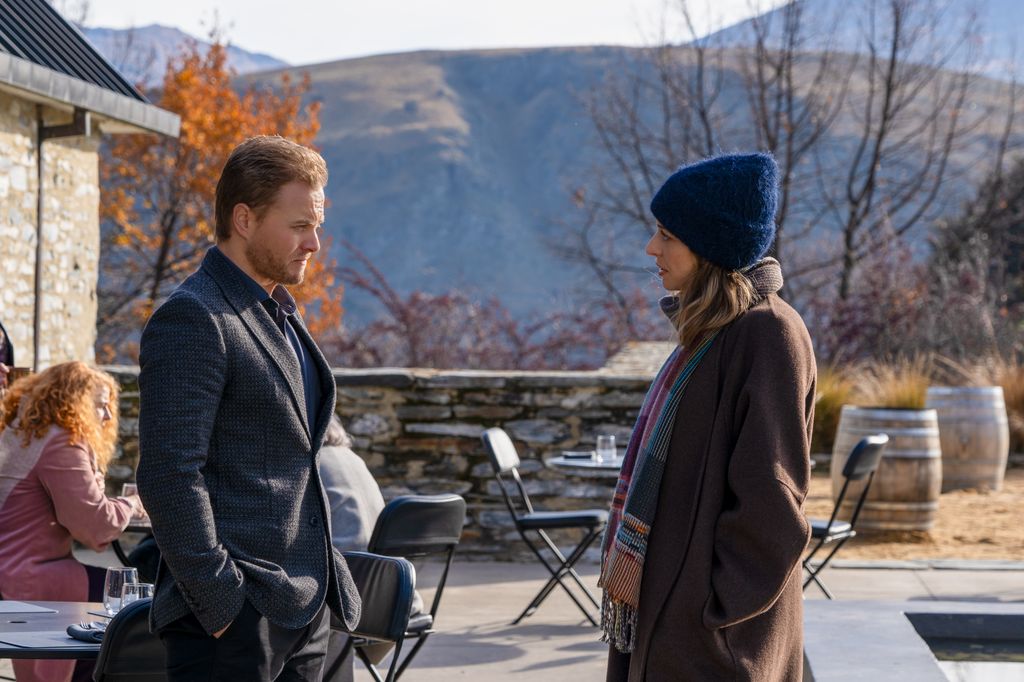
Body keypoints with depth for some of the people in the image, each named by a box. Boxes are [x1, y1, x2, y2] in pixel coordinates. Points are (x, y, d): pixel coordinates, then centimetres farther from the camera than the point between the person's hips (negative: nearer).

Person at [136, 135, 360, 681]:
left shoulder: (280, 314, 17)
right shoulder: (192, 319, -13)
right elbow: (169, 475, -19)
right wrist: (219, 603, -20)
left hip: (304, 606, 9)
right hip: (235, 614, -9)